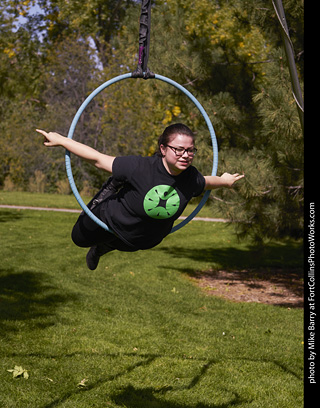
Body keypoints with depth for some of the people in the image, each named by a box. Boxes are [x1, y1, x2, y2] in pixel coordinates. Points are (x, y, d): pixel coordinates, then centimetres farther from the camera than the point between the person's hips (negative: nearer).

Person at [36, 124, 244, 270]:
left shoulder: (191, 178, -27)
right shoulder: (141, 167, -41)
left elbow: (206, 182, -1)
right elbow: (98, 159, -33)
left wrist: (224, 181, 19)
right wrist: (61, 140, -30)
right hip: (112, 221, -3)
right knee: (79, 237, 28)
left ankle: (101, 248, 72)